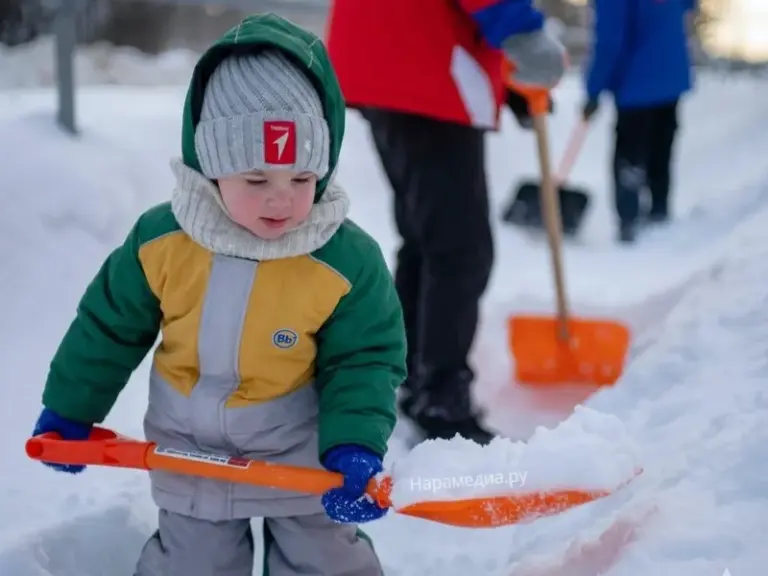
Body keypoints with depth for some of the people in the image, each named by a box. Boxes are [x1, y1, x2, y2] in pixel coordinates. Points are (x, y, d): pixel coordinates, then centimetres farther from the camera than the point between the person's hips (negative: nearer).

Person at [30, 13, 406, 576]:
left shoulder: (349, 261, -22)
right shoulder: (160, 239, -16)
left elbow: (365, 360, -13)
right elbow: (109, 327, -1)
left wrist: (354, 448, -27)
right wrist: (69, 410, 9)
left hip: (302, 458, -2)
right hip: (189, 455, 2)